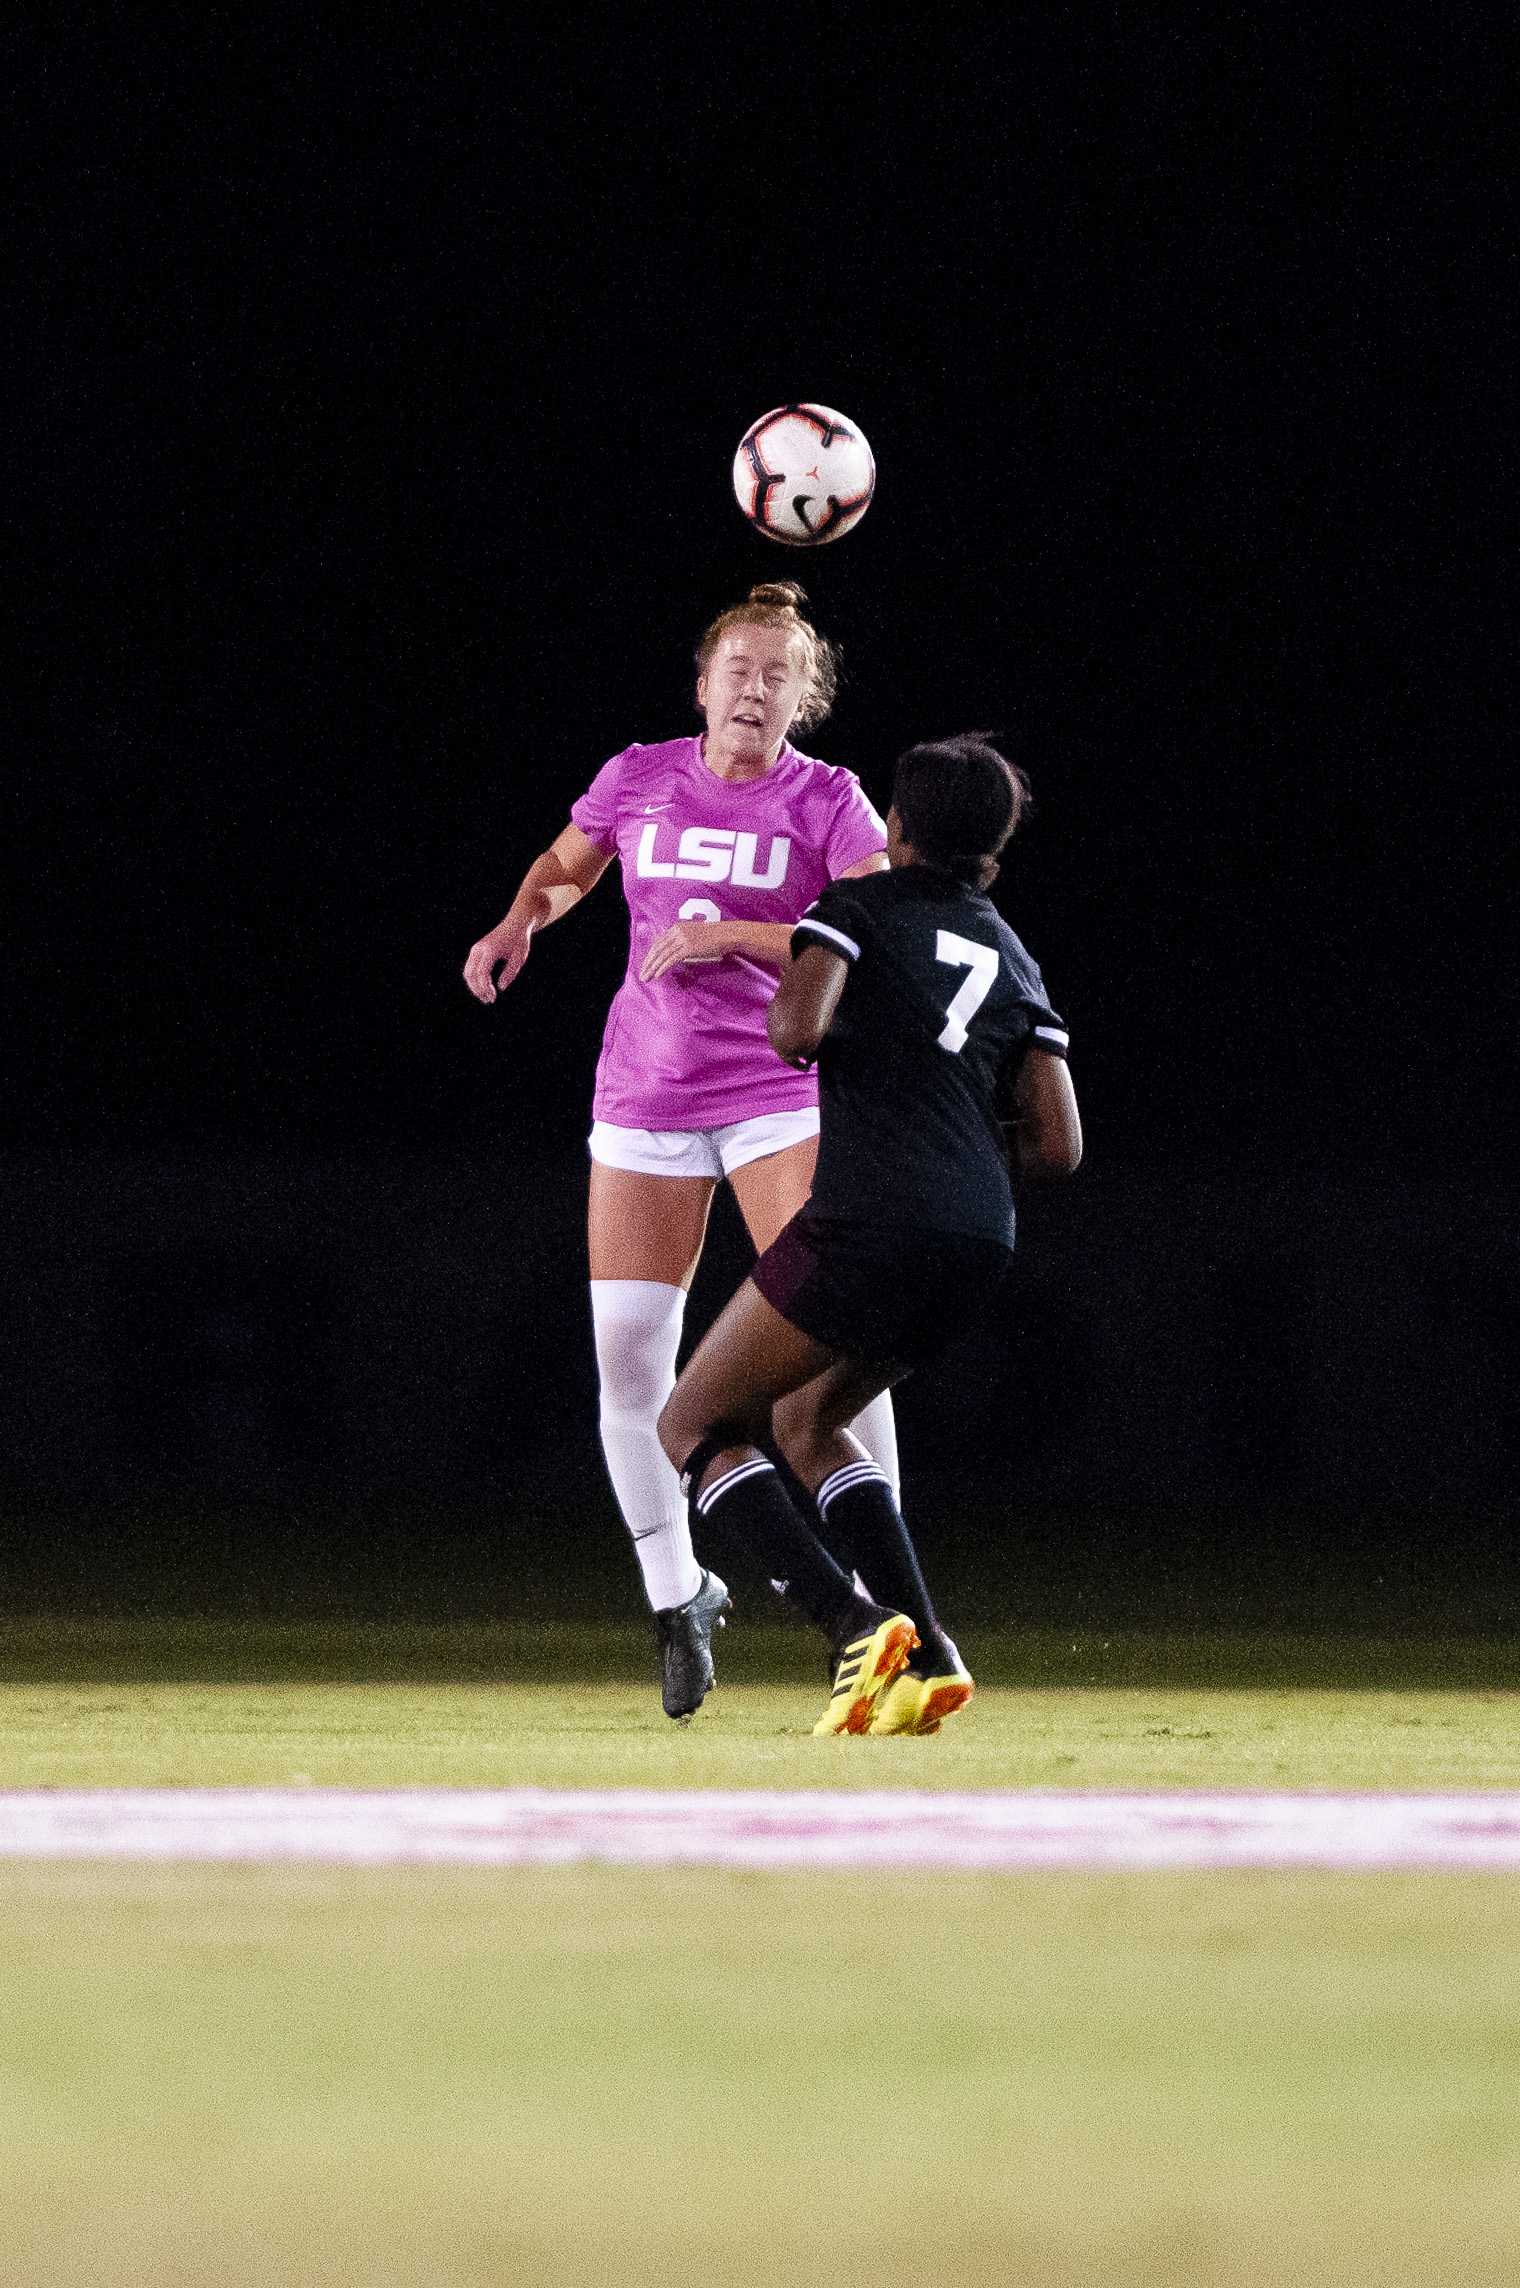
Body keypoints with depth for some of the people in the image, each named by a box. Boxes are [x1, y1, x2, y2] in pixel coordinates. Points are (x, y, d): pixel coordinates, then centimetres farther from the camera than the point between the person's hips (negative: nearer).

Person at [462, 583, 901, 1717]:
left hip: (780, 1096, -3)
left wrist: (729, 936, -22)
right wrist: (518, 925, 2)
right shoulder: (639, 780, 5)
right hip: (645, 1098, 3)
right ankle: (677, 1596, 15)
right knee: (628, 1356, -2)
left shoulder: (827, 801, -4)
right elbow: (564, 868, 24)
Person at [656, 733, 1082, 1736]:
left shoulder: (862, 904, 6)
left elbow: (797, 1030, -12)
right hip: (982, 1241, 7)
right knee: (806, 1420, 26)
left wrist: (791, 1022, 12)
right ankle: (924, 1654, 8)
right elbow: (1059, 1145, 16)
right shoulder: (1013, 959, 22)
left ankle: (858, 1624, -15)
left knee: (697, 1425, 7)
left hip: (869, 1220, -7)